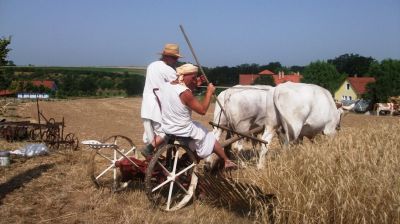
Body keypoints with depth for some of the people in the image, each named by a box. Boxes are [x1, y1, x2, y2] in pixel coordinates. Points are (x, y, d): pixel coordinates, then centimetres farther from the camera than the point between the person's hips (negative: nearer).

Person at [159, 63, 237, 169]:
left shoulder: (166, 85, -2)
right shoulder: (185, 92, -25)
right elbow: (202, 110, -20)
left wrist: (195, 86, 8)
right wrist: (209, 92, -12)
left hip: (166, 128, 7)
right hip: (183, 132, -6)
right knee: (210, 138, 17)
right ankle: (226, 161, 30)